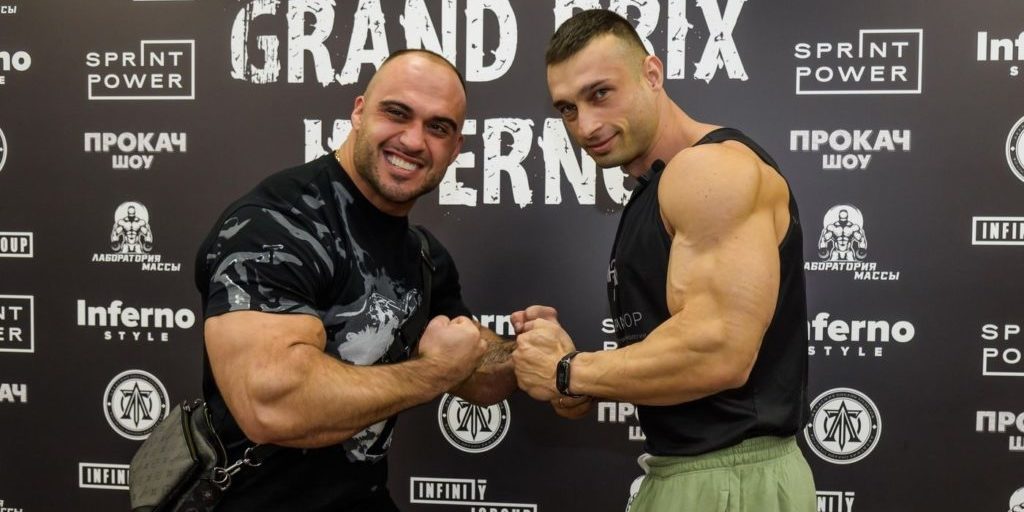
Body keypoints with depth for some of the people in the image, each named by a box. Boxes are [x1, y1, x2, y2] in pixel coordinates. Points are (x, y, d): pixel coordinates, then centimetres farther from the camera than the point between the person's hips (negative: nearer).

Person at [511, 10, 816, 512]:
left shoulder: (711, 167, -16)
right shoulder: (654, 193, 13)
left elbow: (717, 351, -27)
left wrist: (567, 374, -15)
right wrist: (573, 359, -2)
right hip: (682, 471, 9)